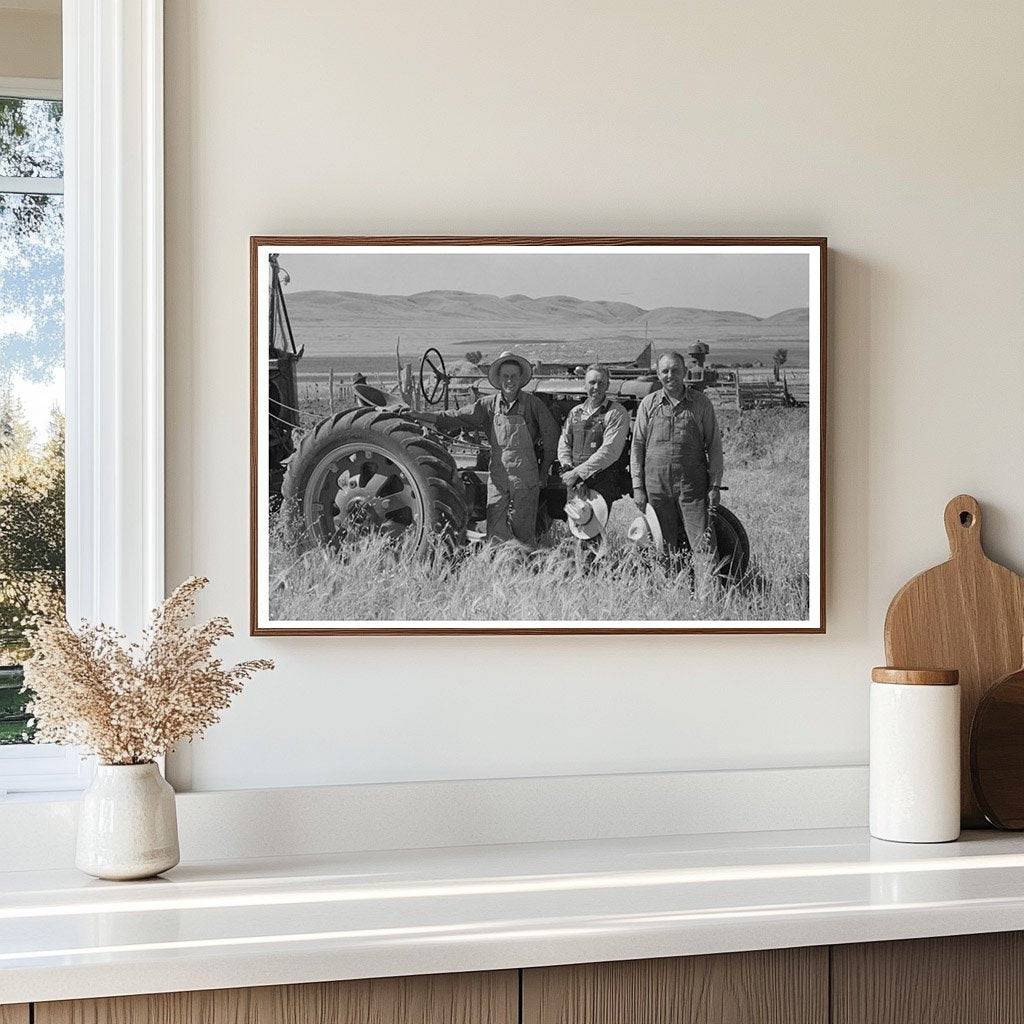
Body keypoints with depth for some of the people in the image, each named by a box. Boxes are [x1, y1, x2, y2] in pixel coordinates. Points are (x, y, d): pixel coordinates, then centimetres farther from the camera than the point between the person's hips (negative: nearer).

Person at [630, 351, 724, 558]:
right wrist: (637, 487, 3)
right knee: (666, 547, 5)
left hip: (692, 486, -2)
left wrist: (715, 486, 0)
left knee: (703, 545, -9)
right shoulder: (648, 404, 7)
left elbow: (714, 446, 6)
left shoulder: (701, 403, 4)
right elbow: (637, 446, 9)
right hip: (656, 487, 2)